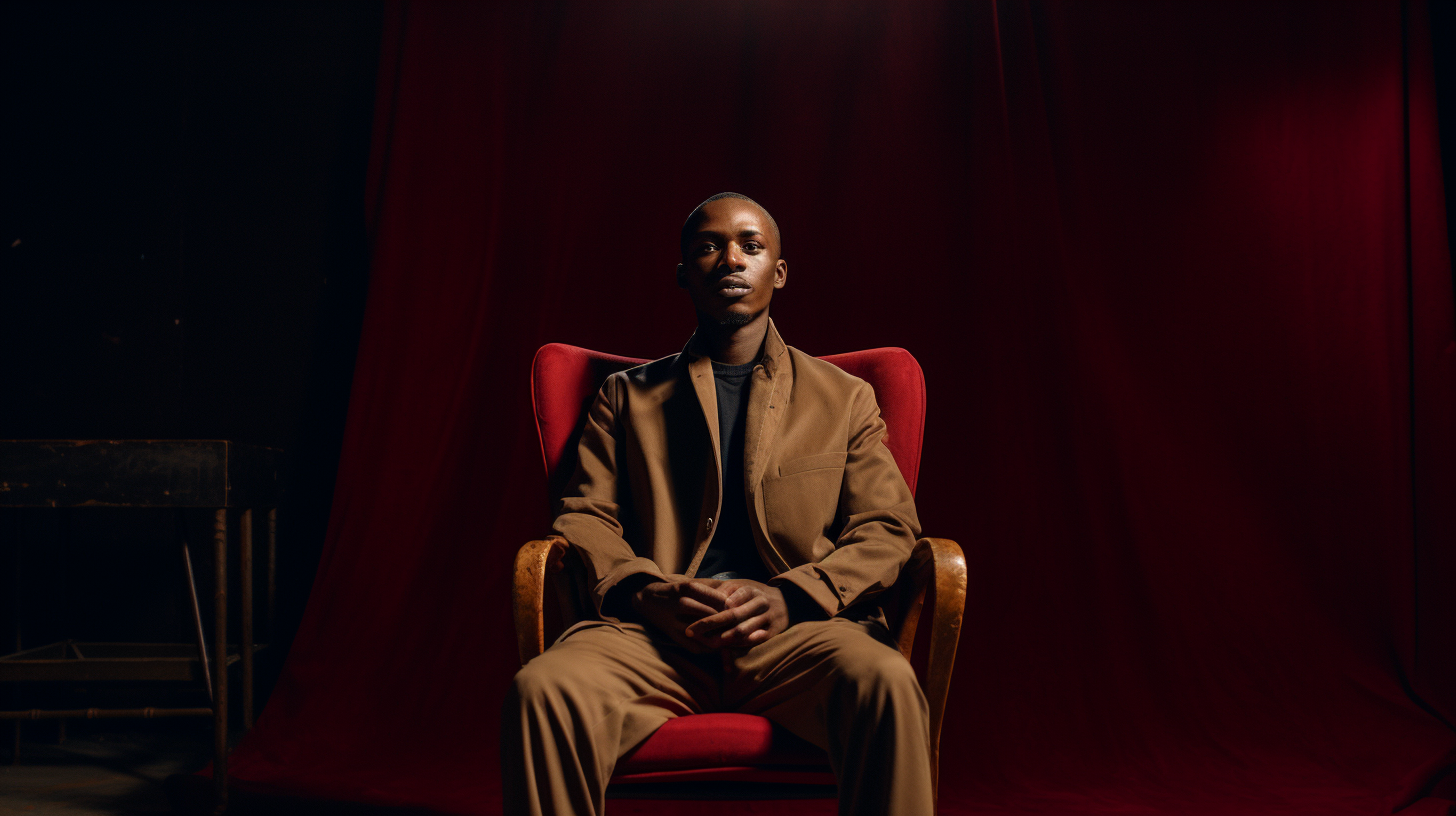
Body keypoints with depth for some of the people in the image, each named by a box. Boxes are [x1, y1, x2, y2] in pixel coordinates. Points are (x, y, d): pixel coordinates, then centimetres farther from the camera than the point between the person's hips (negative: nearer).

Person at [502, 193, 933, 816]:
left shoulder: (845, 398, 21)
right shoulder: (627, 396, 23)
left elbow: (887, 527, 10)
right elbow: (585, 517, 13)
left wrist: (790, 597, -8)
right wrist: (646, 592, -10)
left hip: (797, 627, 0)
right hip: (658, 632, 1)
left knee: (884, 682, -35)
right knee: (543, 688, -32)